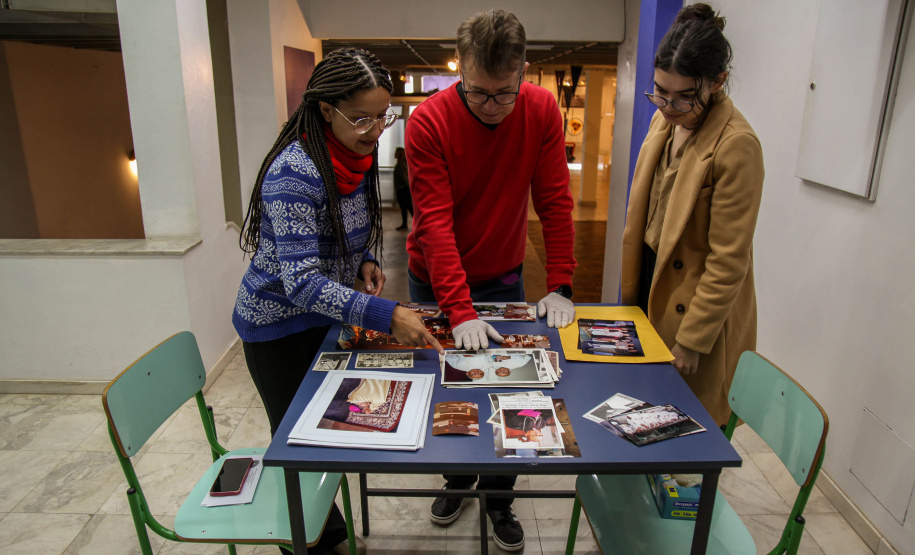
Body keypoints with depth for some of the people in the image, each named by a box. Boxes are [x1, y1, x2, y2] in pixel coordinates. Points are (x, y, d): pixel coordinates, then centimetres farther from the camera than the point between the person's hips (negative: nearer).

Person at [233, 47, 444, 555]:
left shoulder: (357, 159, -3)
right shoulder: (293, 174, -29)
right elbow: (302, 282, -34)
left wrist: (365, 261, -7)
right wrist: (385, 315, -43)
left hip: (326, 319, 7)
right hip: (279, 326, -7)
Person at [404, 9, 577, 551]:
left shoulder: (542, 110, -13)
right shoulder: (429, 120, -21)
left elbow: (555, 201, -10)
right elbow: (434, 221, -26)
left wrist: (560, 286, -15)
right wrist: (460, 310, -33)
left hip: (503, 277, 2)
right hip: (436, 281, -1)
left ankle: (498, 496, 31)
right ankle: (458, 476, 40)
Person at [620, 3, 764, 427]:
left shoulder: (737, 145, -22)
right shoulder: (666, 120, 2)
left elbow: (729, 261, -20)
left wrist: (691, 341, -16)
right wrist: (631, 292, 13)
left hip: (699, 306, -7)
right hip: (652, 286, 7)